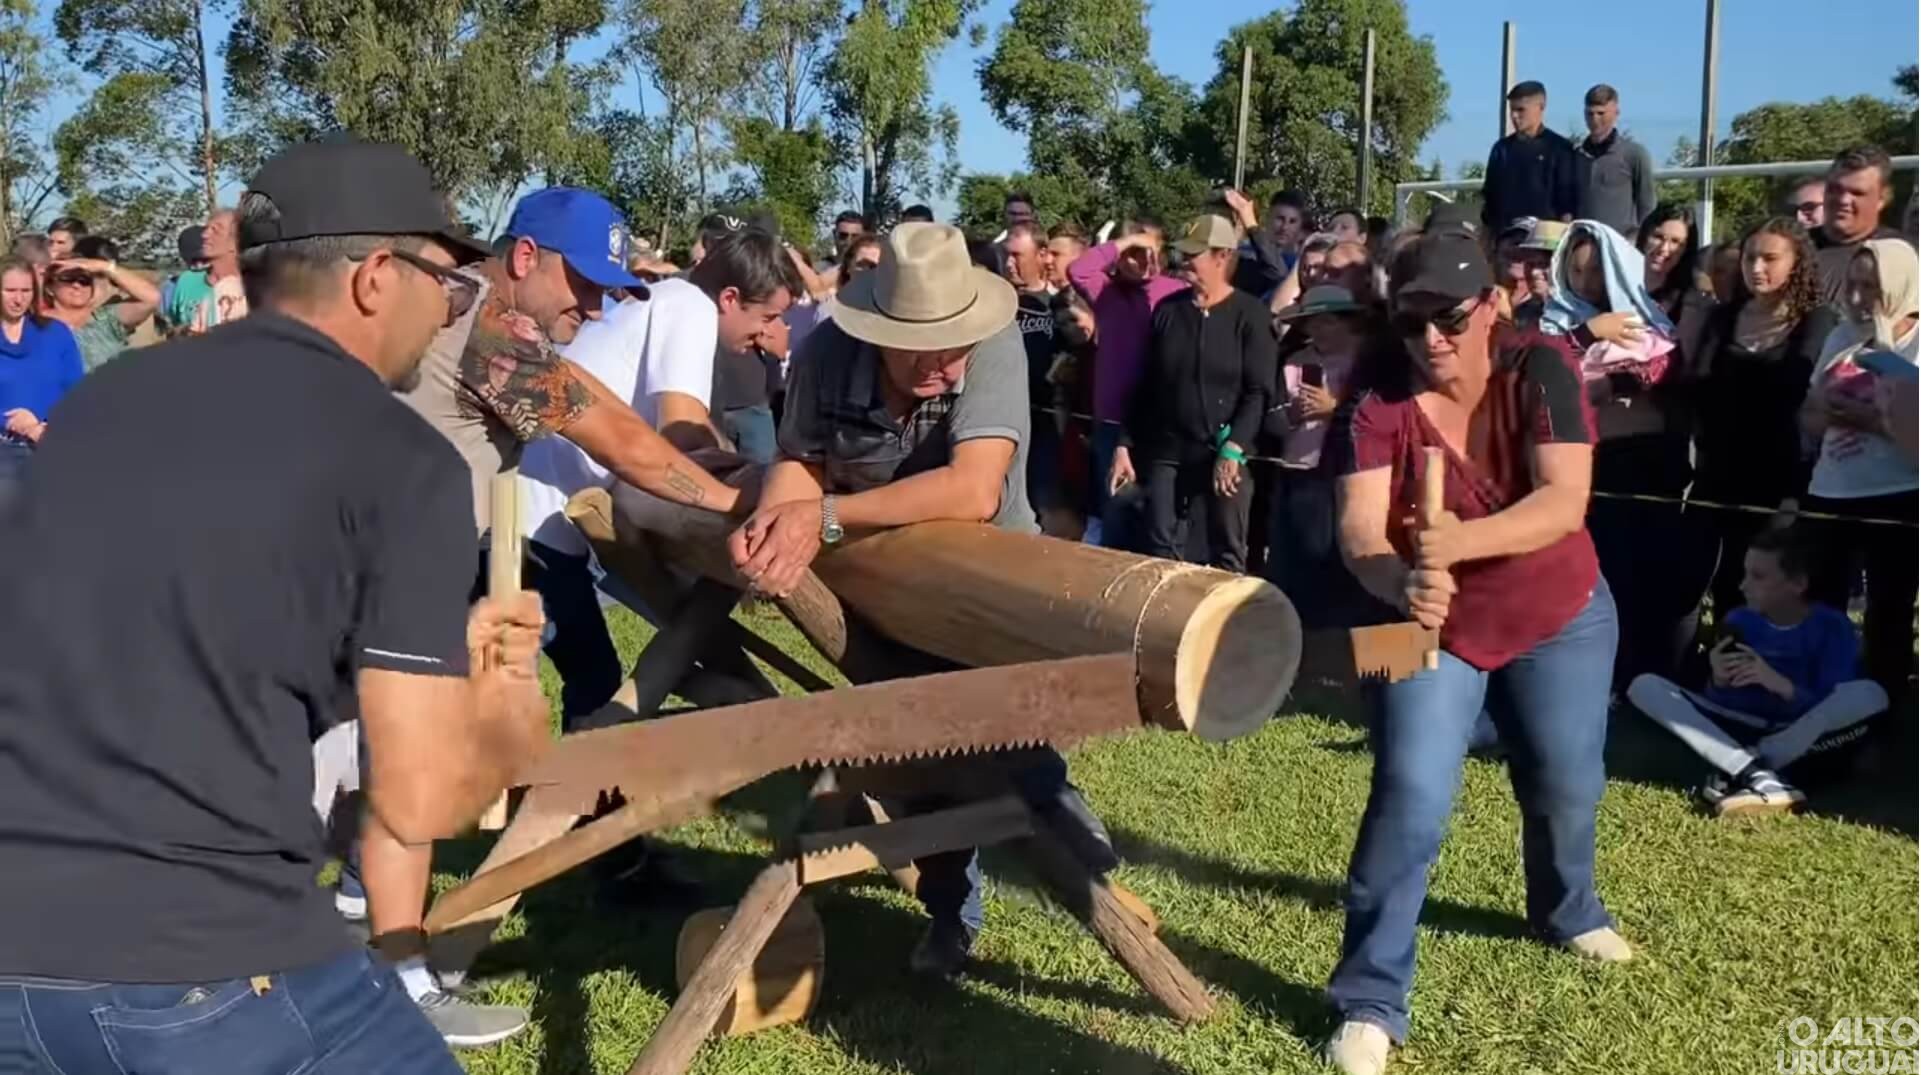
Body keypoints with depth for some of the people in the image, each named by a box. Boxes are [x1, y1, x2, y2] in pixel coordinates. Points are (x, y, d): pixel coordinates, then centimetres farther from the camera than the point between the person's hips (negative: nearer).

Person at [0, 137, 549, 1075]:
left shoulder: (104, 394, 11)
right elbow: (420, 799, -9)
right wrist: (514, 721, 12)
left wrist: (432, 649, 25)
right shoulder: (400, 459, -8)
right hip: (199, 967, -6)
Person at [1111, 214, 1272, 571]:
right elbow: (1146, 384, 11)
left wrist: (1233, 449, -19)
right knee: (1161, 550, 6)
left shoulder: (1249, 314, -3)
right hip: (1166, 451, 4)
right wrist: (1125, 445, 6)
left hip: (1224, 453, -4)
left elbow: (1259, 390, -9)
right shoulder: (1167, 310, 9)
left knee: (1227, 555, 3)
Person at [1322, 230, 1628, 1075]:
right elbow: (1358, 534, -27)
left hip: (1560, 622, 2)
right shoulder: (1380, 405, -19)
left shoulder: (1540, 373, -19)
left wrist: (1463, 541, -46)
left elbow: (1565, 503, -29)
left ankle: (1567, 912, 51)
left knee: (1566, 786, 17)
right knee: (1409, 801, -13)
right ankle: (1369, 1002, -3)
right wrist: (1403, 582, -49)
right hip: (1436, 630, -1)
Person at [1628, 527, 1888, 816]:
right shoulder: (1740, 620, 1)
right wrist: (1719, 681, -23)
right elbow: (1720, 701, 0)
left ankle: (1733, 774, -32)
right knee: (1644, 686, -16)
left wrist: (1780, 685, -33)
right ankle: (1757, 776, -37)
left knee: (1869, 694, -31)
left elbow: (1830, 710, -16)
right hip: (1739, 731, 3)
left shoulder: (1831, 626, -7)